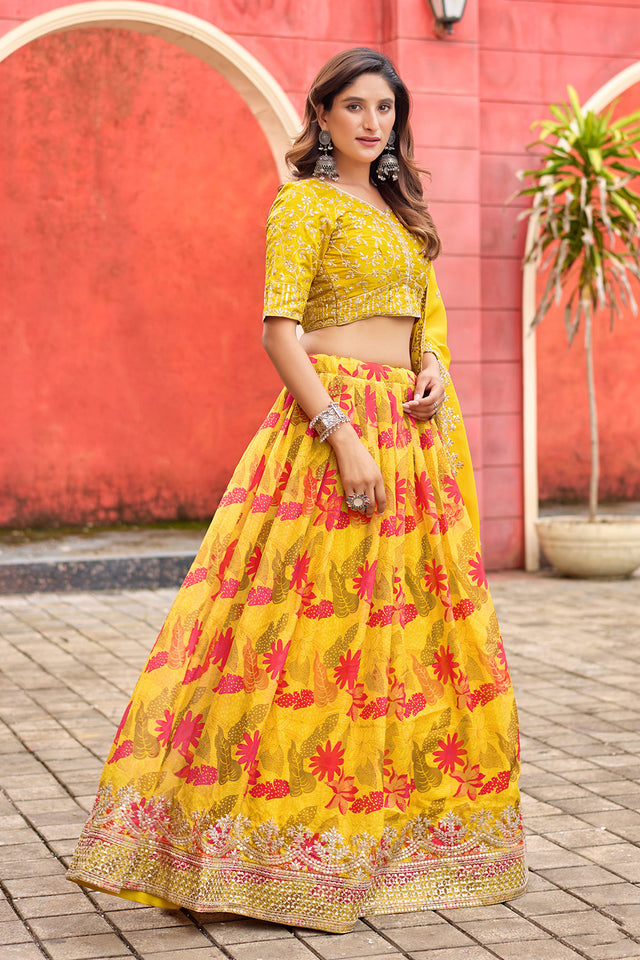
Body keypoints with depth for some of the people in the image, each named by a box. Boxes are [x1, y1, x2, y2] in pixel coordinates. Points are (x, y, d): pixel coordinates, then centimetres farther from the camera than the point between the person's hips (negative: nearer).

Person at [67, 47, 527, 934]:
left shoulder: (400, 210, 20)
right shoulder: (305, 202, -3)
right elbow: (279, 329, -12)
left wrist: (436, 370, 0)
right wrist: (343, 436, -21)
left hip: (411, 432, 8)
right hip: (335, 420, -8)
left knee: (415, 625, 9)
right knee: (325, 621, -9)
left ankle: (399, 831, 21)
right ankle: (289, 842, 0)